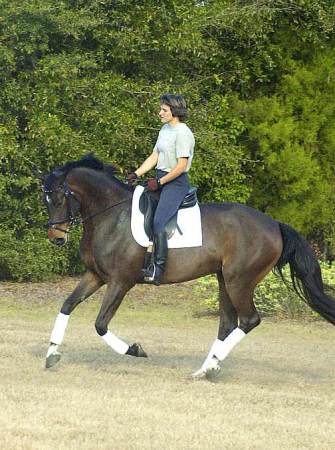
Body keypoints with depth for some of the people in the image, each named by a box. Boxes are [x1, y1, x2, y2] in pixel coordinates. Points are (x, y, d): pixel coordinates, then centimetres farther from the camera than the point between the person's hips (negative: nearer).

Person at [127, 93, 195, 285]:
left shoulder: (183, 133, -14)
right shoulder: (165, 129, 15)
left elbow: (181, 166, -18)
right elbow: (154, 157, 17)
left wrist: (159, 182, -16)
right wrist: (136, 174, 6)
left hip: (176, 182, -10)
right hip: (161, 179, 10)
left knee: (158, 222, -23)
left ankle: (159, 267, -26)